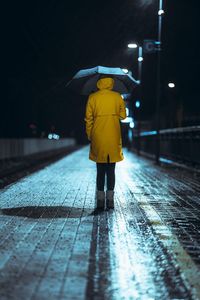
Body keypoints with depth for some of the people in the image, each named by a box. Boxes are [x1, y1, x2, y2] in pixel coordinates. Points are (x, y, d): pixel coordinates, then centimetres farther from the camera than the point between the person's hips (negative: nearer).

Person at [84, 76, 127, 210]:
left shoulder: (92, 98, 1)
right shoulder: (117, 96, 2)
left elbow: (89, 119, 2)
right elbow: (123, 116, 4)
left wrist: (90, 136, 10)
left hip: (98, 137, 0)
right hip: (113, 138, 0)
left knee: (100, 170, 6)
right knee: (111, 170, 4)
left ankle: (100, 200, 4)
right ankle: (110, 200, 2)